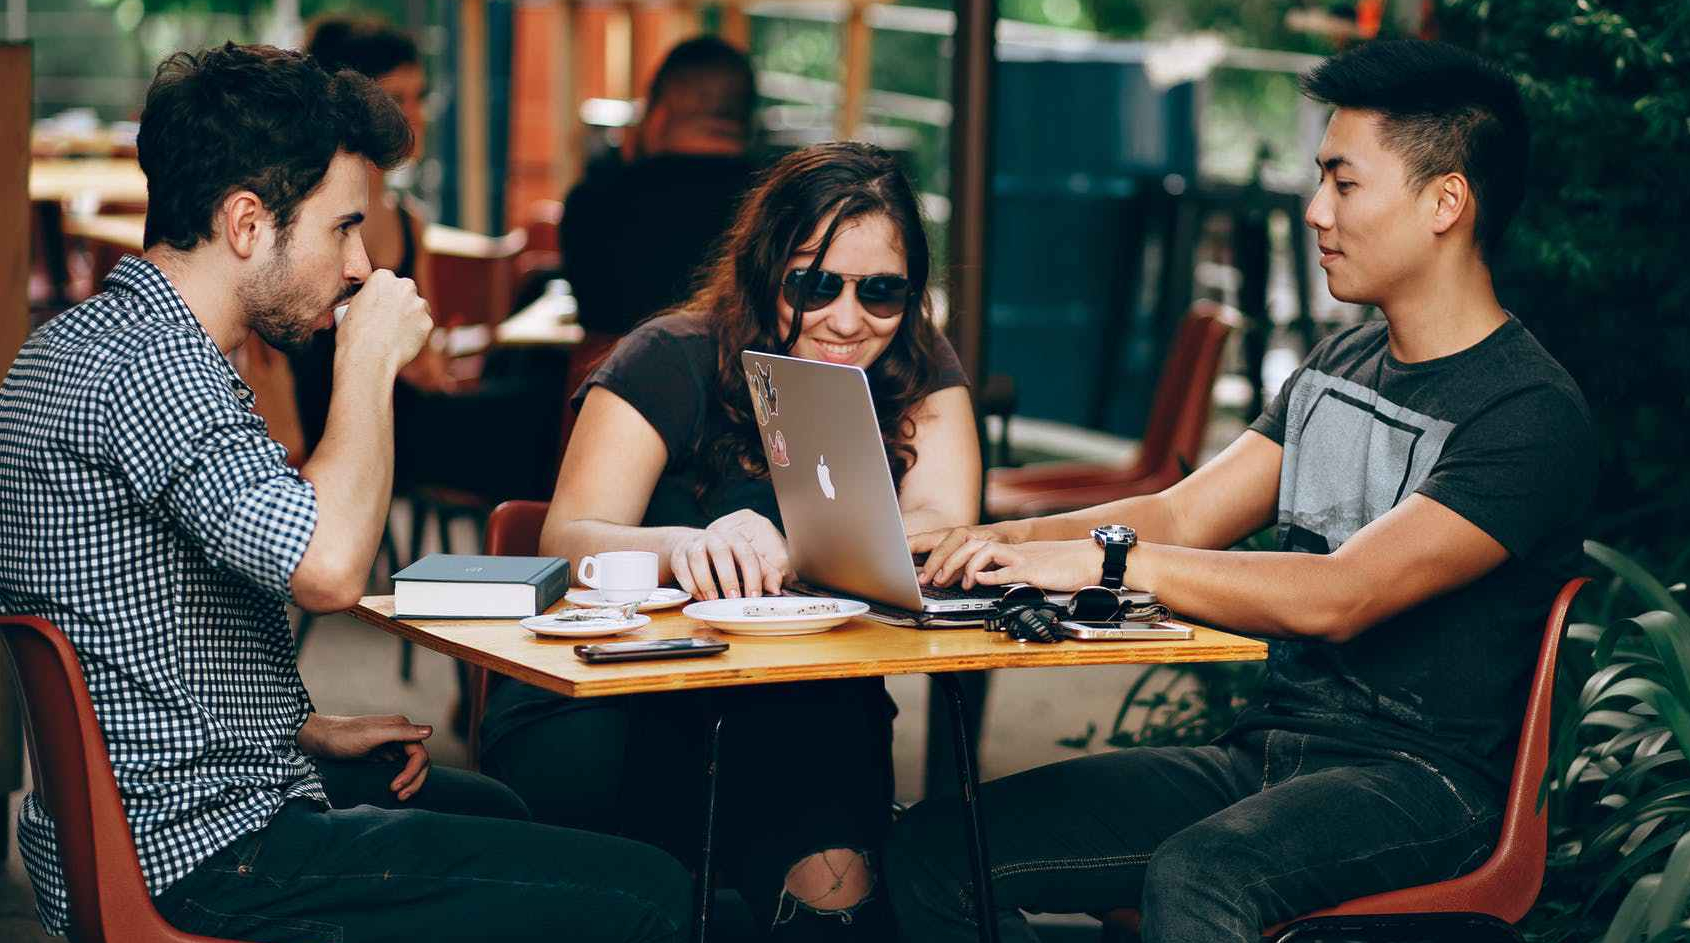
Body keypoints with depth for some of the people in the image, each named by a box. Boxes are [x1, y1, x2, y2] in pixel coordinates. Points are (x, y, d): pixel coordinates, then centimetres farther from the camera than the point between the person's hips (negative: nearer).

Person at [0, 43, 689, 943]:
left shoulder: (73, 342, 11)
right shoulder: (153, 365, -22)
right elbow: (328, 566, -36)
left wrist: (309, 731, 15)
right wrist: (369, 359, -20)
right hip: (199, 855, -11)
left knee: (497, 811, 33)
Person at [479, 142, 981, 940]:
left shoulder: (919, 375, 2)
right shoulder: (671, 363, -8)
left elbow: (942, 528, -13)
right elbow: (567, 540, -19)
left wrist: (781, 550, -31)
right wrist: (683, 547, -42)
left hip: (801, 717, 1)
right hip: (612, 698, -1)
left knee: (832, 874, -31)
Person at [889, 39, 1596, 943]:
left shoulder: (1533, 417, -12)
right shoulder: (1339, 364, 17)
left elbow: (1336, 597, -24)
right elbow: (1182, 517, 13)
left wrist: (1106, 558, -25)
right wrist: (1004, 540, -4)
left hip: (1417, 780, -8)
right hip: (1264, 750, 8)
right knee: (934, 850, -9)